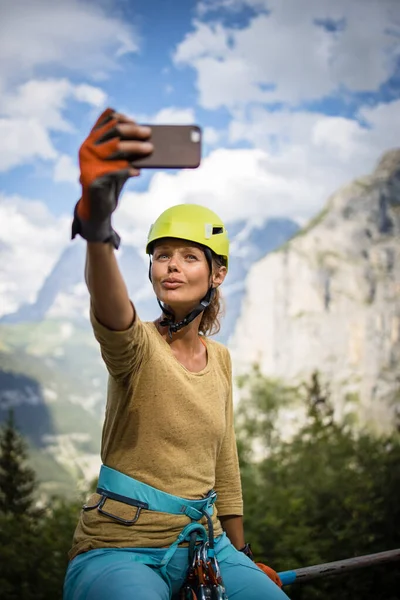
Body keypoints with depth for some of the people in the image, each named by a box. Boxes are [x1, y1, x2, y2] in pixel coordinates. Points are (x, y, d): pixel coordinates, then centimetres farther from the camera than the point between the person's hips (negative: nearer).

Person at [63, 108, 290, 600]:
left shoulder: (220, 358, 8)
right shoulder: (136, 344, -11)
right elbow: (107, 304, -37)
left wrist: (241, 552, 23)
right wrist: (96, 222, -57)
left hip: (204, 544, 6)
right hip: (120, 548, -5)